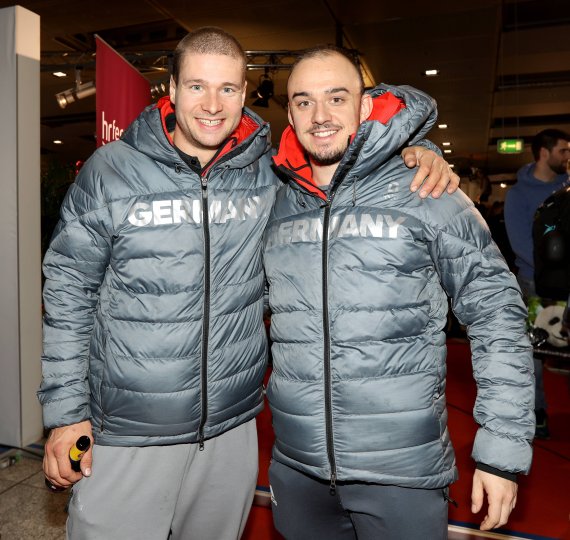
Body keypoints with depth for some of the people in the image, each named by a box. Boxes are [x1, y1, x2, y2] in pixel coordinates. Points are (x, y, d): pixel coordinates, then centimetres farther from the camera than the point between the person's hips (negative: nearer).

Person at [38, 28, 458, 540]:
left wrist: (414, 151, -12)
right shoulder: (109, 170, -6)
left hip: (232, 427, 2)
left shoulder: (272, 171, -4)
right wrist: (65, 411, -2)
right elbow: (69, 293, -2)